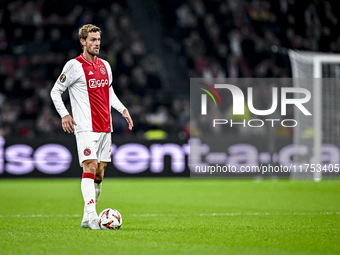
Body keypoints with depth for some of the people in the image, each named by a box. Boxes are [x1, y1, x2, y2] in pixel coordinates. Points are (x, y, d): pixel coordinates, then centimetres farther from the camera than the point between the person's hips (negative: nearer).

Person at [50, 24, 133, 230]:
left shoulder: (105, 65, 14)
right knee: (90, 167, -18)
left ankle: (87, 219, 14)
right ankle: (91, 216, -25)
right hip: (86, 128, -7)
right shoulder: (74, 66, -5)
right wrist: (64, 114, -11)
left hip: (105, 128, 7)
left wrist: (122, 109, 15)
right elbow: (56, 91, 0)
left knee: (100, 172, 6)